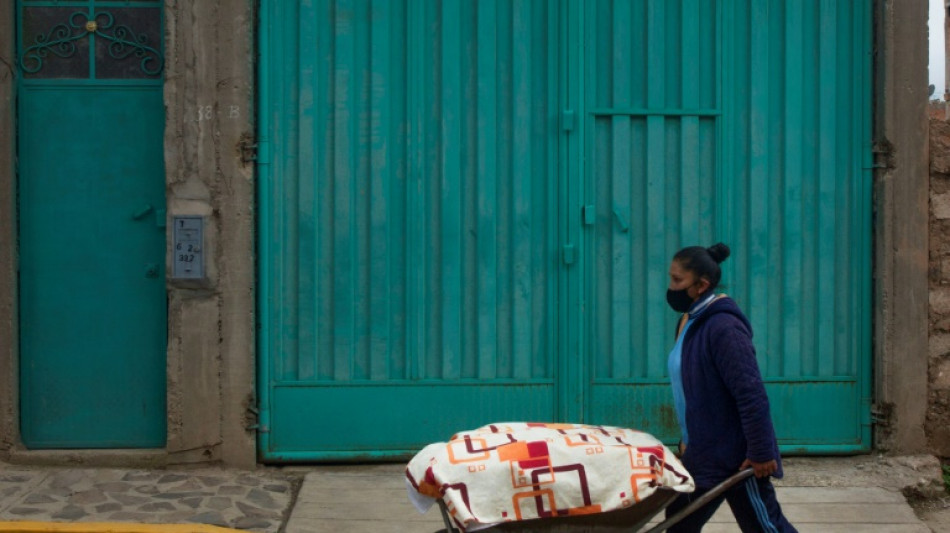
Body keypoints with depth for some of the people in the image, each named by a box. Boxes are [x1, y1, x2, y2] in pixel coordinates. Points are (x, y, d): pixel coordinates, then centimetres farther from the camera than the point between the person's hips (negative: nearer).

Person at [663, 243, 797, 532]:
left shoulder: (723, 327, -23)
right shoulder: (689, 322, 7)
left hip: (737, 457, -10)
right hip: (702, 454, 10)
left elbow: (751, 395, -26)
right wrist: (688, 441, 20)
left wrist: (761, 454, -25)